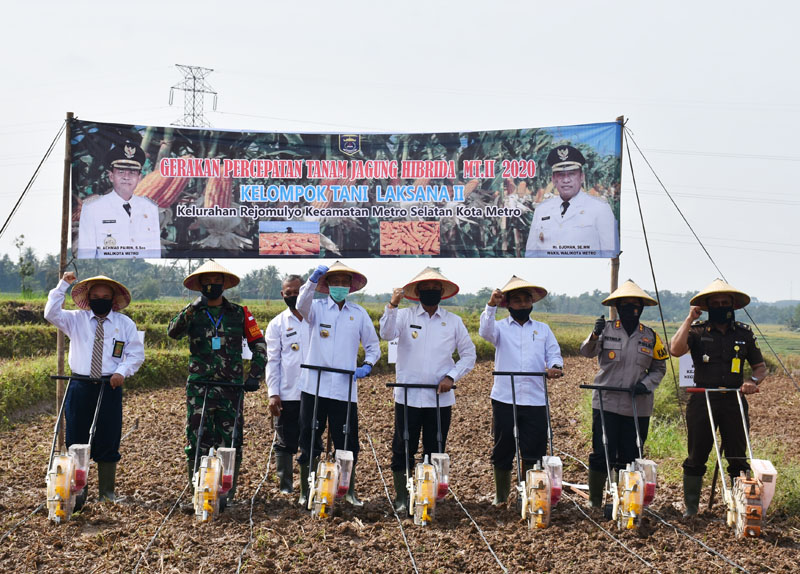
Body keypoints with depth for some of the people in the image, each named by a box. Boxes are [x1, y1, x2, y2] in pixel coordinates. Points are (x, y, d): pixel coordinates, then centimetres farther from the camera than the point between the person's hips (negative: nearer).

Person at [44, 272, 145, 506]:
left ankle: (107, 491, 17)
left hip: (110, 387, 0)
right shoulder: (76, 319, 8)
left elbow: (136, 353, 6)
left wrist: (122, 372, -11)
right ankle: (77, 491, 12)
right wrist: (63, 285, -11)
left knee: (108, 440, 4)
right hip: (80, 387, 0)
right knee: (76, 439, 2)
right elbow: (51, 313, -7)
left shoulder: (125, 323, 8)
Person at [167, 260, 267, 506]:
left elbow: (259, 345, 10)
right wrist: (193, 308, -26)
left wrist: (255, 375, -1)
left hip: (231, 386, 0)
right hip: (199, 387, 0)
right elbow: (173, 331, -12)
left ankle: (228, 493, 12)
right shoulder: (192, 313, 7)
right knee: (197, 440, 0)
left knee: (230, 441, 2)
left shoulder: (239, 313, 8)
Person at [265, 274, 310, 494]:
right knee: (285, 442, 4)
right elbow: (272, 361, 3)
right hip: (287, 393, 0)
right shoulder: (277, 324, 7)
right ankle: (285, 486, 15)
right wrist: (273, 393, -5)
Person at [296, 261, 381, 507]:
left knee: (348, 443, 5)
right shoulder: (317, 308, 4)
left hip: (345, 388, 1)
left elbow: (373, 345, 15)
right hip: (314, 386, -1)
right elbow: (301, 306, -20)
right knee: (309, 441, 6)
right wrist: (312, 281, -34)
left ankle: (349, 491, 23)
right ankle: (306, 492, 18)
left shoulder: (359, 313, 9)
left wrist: (367, 365, -4)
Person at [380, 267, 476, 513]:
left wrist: (451, 377, -3)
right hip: (408, 395, -1)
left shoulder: (454, 321, 8)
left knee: (435, 450, 7)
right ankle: (401, 497, 14)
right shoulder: (405, 316, 3)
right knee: (403, 448, 2)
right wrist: (392, 306, -29)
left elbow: (469, 354, 10)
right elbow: (387, 334, -16)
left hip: (440, 397, 1)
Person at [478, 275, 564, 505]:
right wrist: (491, 305, -28)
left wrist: (555, 367, -15)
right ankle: (501, 496, 18)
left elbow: (554, 354, 8)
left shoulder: (543, 329, 15)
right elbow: (485, 331, -14)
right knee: (502, 450, 6)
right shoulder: (500, 327, 7)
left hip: (535, 400, 1)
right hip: (504, 399, -1)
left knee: (533, 452, 2)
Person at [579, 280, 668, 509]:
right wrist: (595, 335, -34)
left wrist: (646, 384, -5)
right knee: (602, 454, -1)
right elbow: (586, 352, -13)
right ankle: (594, 501, 12)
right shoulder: (606, 330, 2)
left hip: (638, 407, 2)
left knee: (630, 456, 8)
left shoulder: (650, 336, 8)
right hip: (606, 403, -2)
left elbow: (659, 368, 14)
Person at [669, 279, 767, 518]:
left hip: (734, 402, 1)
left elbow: (760, 366, 15)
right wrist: (689, 319, -12)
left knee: (738, 457, 4)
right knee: (696, 457, 6)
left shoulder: (744, 333, 9)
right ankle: (690, 506, 18)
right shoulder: (697, 331, 2)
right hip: (702, 401, -1)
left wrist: (753, 380, -7)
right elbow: (676, 350, -17)